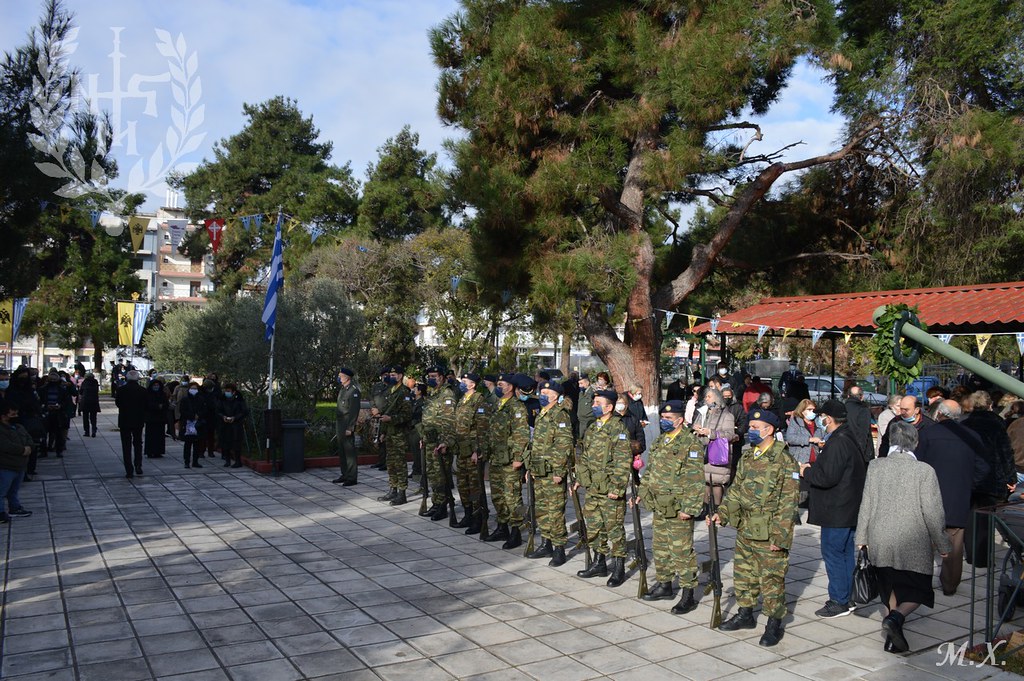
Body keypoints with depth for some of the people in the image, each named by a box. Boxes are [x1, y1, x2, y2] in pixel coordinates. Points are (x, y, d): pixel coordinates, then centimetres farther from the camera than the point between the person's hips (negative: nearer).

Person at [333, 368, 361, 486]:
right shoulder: (342, 389, 14)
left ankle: (352, 478, 1)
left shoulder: (353, 391, -14)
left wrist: (350, 428, -20)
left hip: (347, 426, -9)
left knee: (349, 452, -4)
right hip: (340, 424, 9)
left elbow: (354, 411, -18)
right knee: (342, 451, 14)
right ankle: (344, 475, 23)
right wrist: (337, 425, 14)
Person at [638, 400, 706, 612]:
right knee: (660, 548, 18)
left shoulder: (691, 444, -15)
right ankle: (664, 585, 33)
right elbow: (650, 471, 21)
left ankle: (688, 595, 9)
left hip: (679, 509, -8)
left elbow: (696, 481, -18)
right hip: (659, 507, 8)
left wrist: (690, 509, -22)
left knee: (682, 552, -1)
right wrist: (642, 493, 16)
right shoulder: (660, 441, 11)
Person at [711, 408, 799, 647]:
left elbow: (788, 501, -16)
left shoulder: (784, 460, -14)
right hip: (745, 530, 8)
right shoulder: (747, 458, 9)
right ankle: (745, 614, 34)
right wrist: (722, 513, 3)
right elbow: (736, 490, 15)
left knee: (771, 579, 3)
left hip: (769, 533, -7)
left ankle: (774, 623, 17)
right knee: (743, 574, 18)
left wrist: (779, 536, -18)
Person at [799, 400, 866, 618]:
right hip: (850, 509, 10)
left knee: (832, 554, -2)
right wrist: (814, 468, 11)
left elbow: (827, 477, -26)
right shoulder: (852, 439, 11)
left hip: (837, 510, -10)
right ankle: (846, 598, 26)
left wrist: (806, 471, -9)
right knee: (846, 553, 17)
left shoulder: (837, 443, -22)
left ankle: (839, 602, 5)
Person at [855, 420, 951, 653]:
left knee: (892, 589, 19)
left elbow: (866, 505, 2)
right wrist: (942, 544, 4)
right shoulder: (924, 471, -13)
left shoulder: (875, 466, -3)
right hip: (914, 544, -3)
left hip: (880, 544, 4)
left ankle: (894, 638, 24)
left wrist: (861, 538, 12)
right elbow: (933, 512, -9)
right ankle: (895, 617, -15)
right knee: (917, 592, 10)